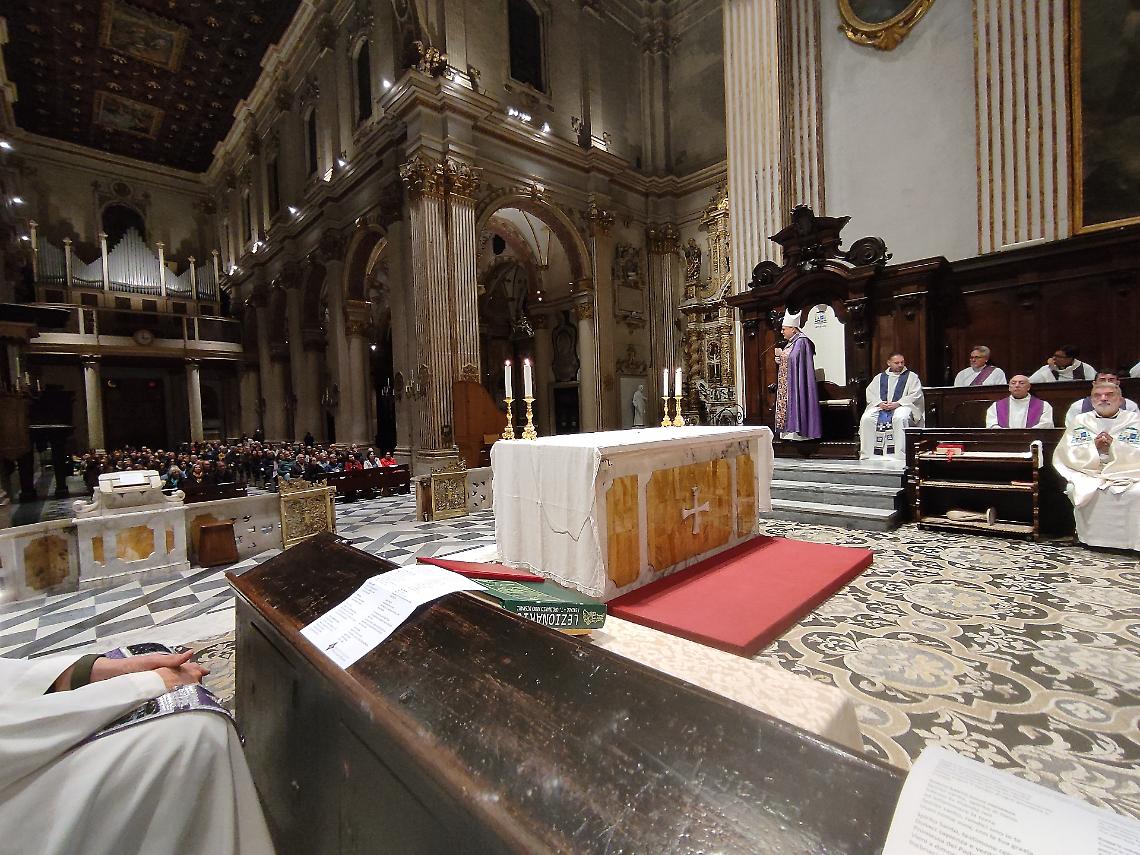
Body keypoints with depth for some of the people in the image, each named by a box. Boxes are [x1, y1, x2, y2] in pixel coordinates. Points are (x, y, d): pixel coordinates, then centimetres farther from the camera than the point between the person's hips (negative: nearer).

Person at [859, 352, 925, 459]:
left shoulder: (911, 376, 15)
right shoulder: (880, 377, 22)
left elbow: (915, 394, 1)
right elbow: (870, 392, 12)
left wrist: (897, 404, -14)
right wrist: (880, 403, -9)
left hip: (902, 406, -2)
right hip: (880, 406, 3)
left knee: (900, 419, -38)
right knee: (866, 419, -27)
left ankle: (900, 455, -36)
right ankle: (866, 455, -25)